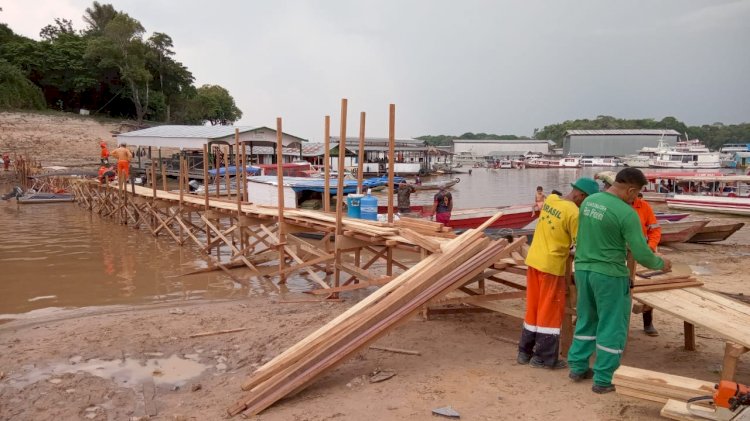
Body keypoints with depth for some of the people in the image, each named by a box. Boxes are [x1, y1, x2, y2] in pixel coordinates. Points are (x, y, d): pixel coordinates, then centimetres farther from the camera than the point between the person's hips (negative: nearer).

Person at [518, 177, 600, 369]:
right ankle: (544, 357, 13)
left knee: (533, 307, 16)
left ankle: (525, 352, 24)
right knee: (551, 310, 5)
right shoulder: (574, 213, -18)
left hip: (533, 260, 8)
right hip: (551, 265, -7)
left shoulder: (550, 199, 5)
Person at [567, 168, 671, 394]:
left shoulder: (588, 201, 3)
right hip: (609, 275, -7)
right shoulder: (626, 213, -18)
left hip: (583, 269, 7)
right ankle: (602, 380, 14)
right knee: (612, 327, 7)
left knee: (586, 320, 20)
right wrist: (661, 264, 5)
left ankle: (578, 367, 28)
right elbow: (642, 254, -15)